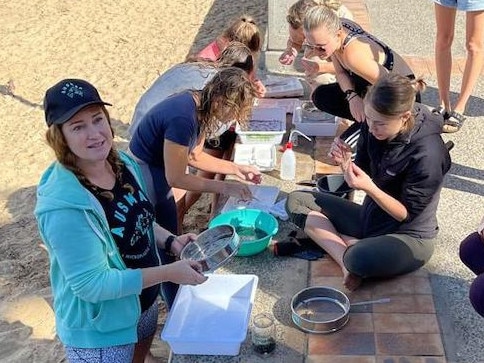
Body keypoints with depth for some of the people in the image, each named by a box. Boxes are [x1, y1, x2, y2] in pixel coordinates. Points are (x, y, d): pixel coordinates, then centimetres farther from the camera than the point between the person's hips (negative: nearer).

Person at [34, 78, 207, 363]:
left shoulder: (123, 163, -8)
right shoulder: (64, 206, -32)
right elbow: (91, 284, -29)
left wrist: (170, 241, -8)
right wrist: (168, 272, -28)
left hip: (144, 304, 7)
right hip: (99, 330, -7)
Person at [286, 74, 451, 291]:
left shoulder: (427, 154, -26)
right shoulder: (373, 127, -9)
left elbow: (406, 214, -19)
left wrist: (370, 188, -33)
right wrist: (345, 163, -17)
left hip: (409, 236, -8)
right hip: (371, 217, 8)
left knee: (361, 260, -42)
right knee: (296, 201, 1)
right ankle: (347, 258, -16)